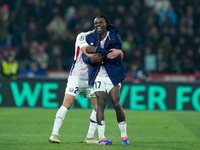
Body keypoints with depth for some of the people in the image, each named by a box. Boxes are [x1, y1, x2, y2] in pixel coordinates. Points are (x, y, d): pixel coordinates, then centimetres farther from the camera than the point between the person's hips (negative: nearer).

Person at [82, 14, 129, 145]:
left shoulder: (114, 37, -5)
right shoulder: (90, 38, 5)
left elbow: (115, 57, -17)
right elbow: (85, 56, 6)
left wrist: (97, 50, -21)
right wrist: (91, 59, -19)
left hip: (113, 74, -2)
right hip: (98, 75, 2)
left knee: (117, 104, -9)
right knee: (101, 104, -11)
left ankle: (124, 135, 5)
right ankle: (101, 137, -8)